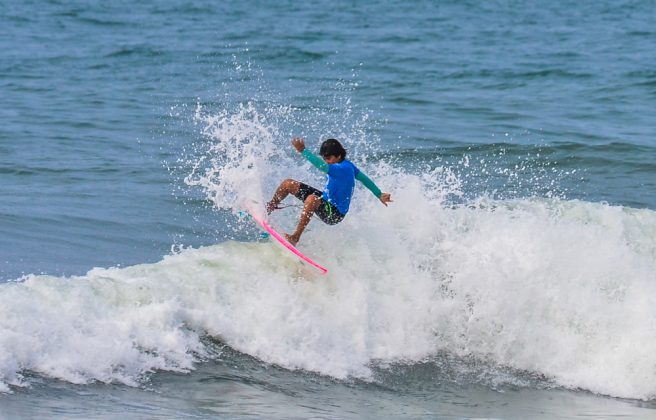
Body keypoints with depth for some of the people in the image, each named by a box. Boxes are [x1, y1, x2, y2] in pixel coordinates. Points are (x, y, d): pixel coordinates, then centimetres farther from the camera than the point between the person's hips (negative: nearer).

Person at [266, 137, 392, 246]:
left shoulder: (344, 168, -29)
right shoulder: (346, 164, 1)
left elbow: (323, 167, -46)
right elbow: (364, 179, 13)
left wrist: (303, 151, -46)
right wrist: (379, 195, 24)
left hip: (334, 214, -10)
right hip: (325, 199, 10)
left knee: (311, 199, -44)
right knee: (288, 184, 5)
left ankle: (295, 237, -38)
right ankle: (269, 208, 28)